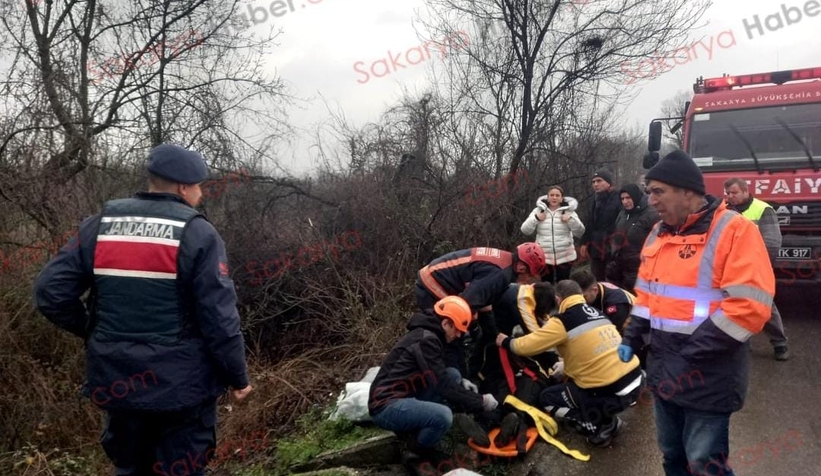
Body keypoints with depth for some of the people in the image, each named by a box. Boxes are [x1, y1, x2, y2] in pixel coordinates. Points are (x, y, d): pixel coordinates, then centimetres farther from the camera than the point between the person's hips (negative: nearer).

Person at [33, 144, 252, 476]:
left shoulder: (100, 226, 2)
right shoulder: (197, 234, -13)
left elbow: (50, 291, 0)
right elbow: (219, 317, -16)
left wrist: (91, 332, 14)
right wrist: (237, 376, -4)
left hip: (117, 381, 5)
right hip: (181, 385, -5)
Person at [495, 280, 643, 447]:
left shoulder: (563, 321, -10)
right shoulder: (598, 314, 11)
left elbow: (527, 345, -7)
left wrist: (506, 342, 13)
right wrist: (564, 368, 34)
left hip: (612, 393, -8)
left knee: (547, 399, 11)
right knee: (569, 385, 29)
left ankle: (600, 428, 4)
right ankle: (607, 420, 18)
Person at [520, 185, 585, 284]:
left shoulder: (569, 211, 1)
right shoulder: (538, 210, 3)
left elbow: (579, 232, -4)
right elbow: (525, 230, -1)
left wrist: (571, 220, -17)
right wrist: (536, 219, -14)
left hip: (565, 257, 0)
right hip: (544, 256, 1)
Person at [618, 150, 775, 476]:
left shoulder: (734, 230, -15)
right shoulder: (658, 233, 10)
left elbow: (749, 306, -22)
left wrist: (689, 354, -21)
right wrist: (632, 337, 6)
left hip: (708, 377, -7)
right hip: (664, 370, 7)